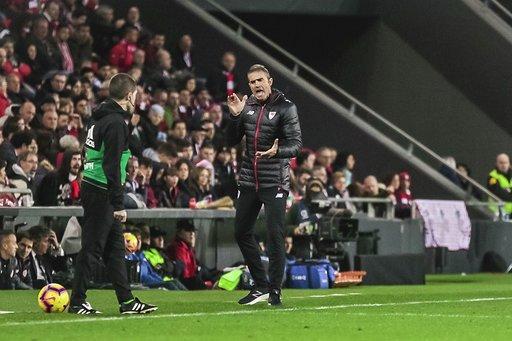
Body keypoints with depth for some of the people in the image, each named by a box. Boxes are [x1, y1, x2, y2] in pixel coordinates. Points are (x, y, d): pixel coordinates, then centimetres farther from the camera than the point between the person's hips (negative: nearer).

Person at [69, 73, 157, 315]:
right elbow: (112, 166, -21)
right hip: (101, 193, -10)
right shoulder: (116, 123, -16)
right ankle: (77, 302, 0)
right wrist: (118, 204, -20)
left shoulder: (101, 118, 14)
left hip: (92, 189, 10)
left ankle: (127, 301, 13)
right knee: (92, 247, -5)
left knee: (115, 247, 11)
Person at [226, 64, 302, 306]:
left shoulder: (285, 107, -7)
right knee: (242, 233, 10)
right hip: (249, 180, 6)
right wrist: (235, 116, -6)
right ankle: (261, 286, 20)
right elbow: (232, 141, 10)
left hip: (275, 181, -6)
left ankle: (275, 290, 0)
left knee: (275, 235, -8)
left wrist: (277, 151, -32)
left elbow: (296, 144, -12)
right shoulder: (247, 106, 8)